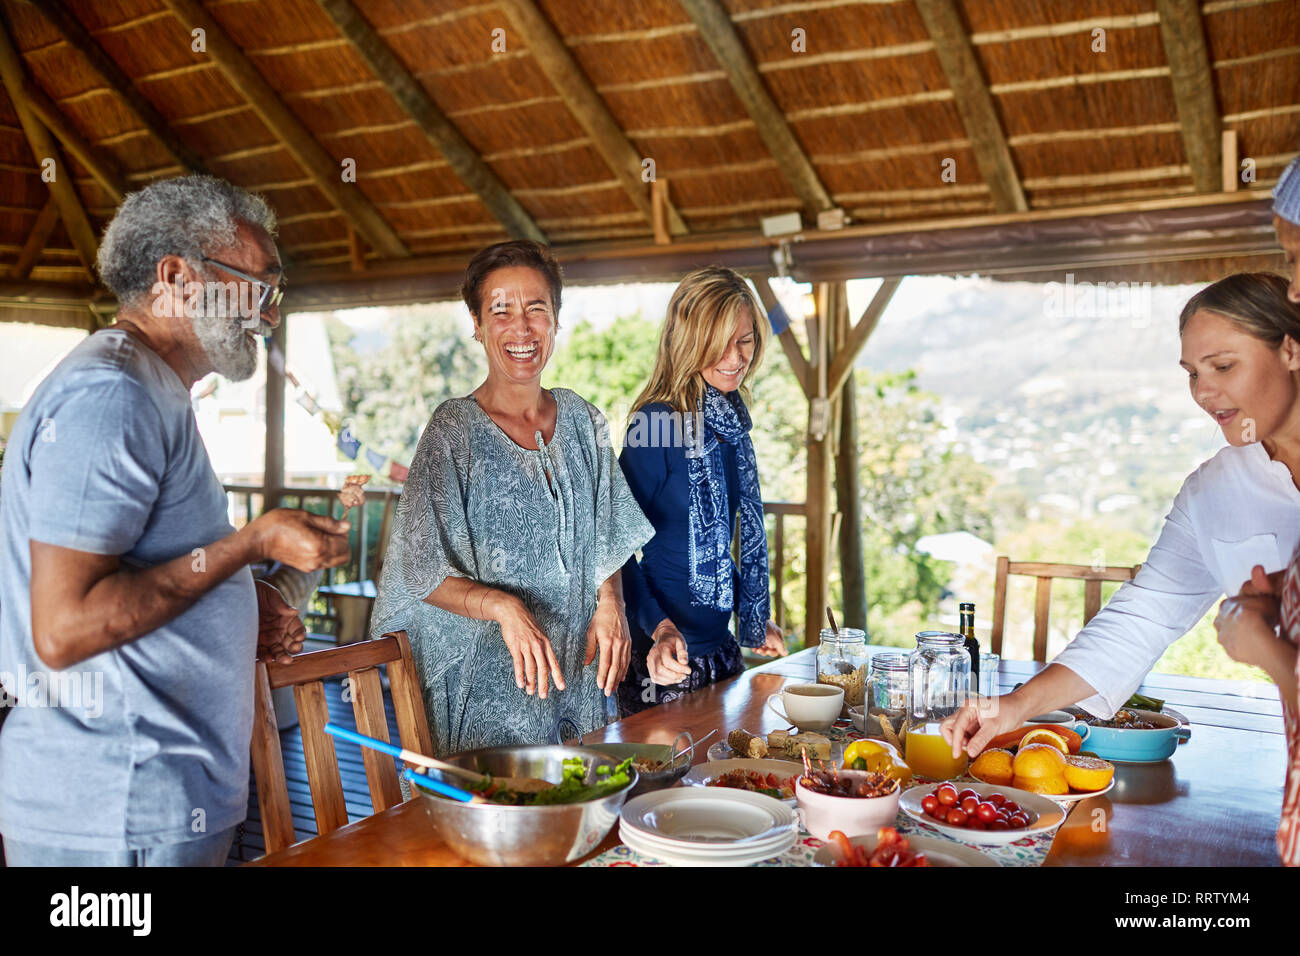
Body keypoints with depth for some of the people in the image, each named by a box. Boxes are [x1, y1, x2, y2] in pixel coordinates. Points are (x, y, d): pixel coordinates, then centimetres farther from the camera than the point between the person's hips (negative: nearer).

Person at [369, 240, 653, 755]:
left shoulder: (583, 421, 5)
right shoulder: (454, 430, -9)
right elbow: (424, 573, -10)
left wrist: (610, 604, -5)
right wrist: (503, 606, -26)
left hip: (580, 673, 4)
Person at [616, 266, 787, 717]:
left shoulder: (731, 419, 7)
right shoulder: (657, 422, -16)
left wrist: (754, 622, 22)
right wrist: (659, 628, -30)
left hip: (720, 647, 8)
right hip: (665, 657, -8)